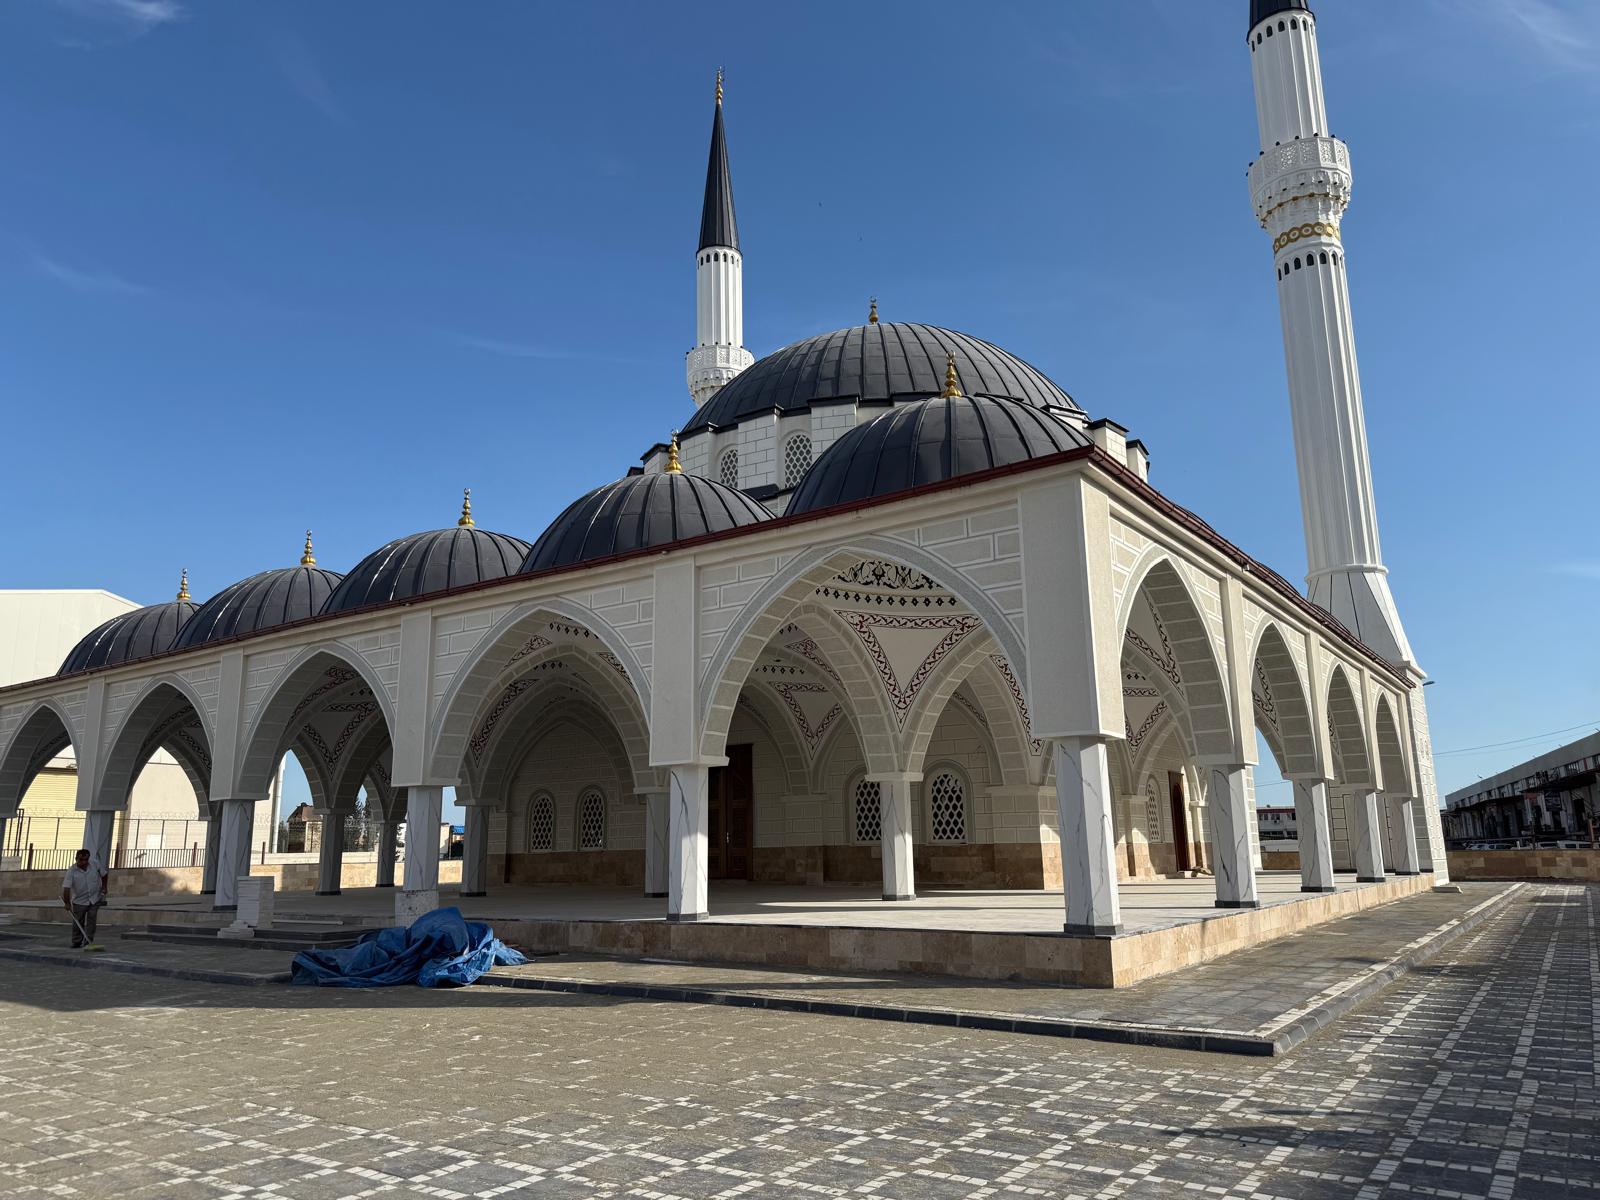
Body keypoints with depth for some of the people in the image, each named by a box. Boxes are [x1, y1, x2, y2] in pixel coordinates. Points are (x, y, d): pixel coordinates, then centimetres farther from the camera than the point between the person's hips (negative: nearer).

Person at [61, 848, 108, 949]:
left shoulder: (95, 864, -6)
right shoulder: (72, 871, -14)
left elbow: (103, 875, 13)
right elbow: (66, 887, -21)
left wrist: (104, 887, 7)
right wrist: (67, 903, -29)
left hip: (95, 898, 1)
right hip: (79, 900, -1)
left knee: (91, 919, -6)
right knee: (78, 922, 4)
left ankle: (88, 942, -5)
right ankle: (77, 942, 16)